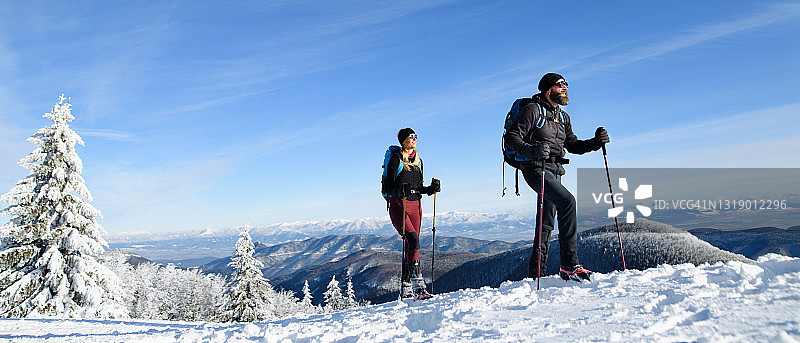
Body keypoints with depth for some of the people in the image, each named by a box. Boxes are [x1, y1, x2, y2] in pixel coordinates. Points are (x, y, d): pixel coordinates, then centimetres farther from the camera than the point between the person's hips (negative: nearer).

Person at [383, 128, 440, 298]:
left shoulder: (418, 161, 15)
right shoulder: (396, 160, -5)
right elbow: (389, 187, -10)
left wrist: (431, 189, 2)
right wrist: (400, 190, -29)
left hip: (415, 206, 6)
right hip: (398, 206, -6)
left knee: (409, 245, 4)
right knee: (413, 239, -22)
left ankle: (405, 289, 10)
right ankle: (417, 283, -19)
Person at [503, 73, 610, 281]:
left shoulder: (563, 118, 21)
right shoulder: (533, 110, -4)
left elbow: (573, 146, 22)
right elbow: (511, 137, -11)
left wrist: (596, 142, 5)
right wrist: (532, 149, -29)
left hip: (554, 172, 9)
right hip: (536, 169, -9)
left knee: (546, 223, 9)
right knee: (567, 201, -27)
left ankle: (536, 273, 18)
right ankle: (569, 265, -26)